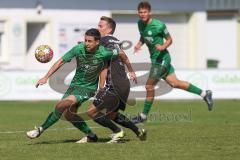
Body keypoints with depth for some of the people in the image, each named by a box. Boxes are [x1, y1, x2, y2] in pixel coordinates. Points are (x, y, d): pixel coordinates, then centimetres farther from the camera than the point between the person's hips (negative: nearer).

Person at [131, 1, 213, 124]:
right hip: (154, 58, 8)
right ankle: (204, 94, 23)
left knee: (149, 86, -5)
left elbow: (169, 40, -7)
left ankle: (143, 116, 8)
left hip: (161, 58, -8)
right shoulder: (140, 24, 2)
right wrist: (139, 44, -1)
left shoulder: (158, 25, -18)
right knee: (174, 83, 13)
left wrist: (163, 47, -27)